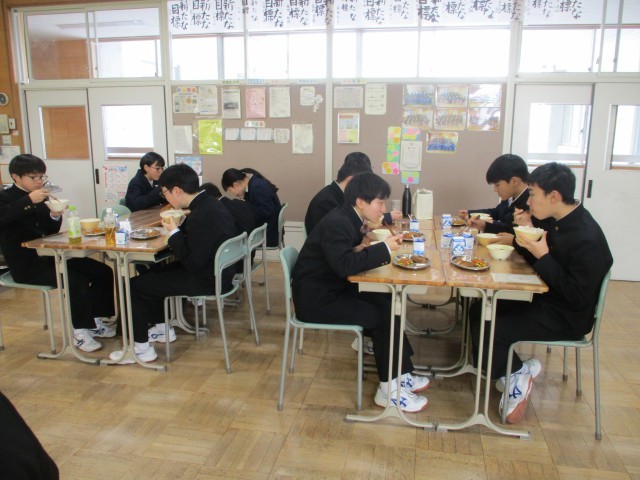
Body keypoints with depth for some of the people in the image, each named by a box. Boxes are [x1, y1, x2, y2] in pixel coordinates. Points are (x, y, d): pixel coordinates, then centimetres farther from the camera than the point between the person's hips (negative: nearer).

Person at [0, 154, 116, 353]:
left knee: (102, 271, -3)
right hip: (26, 265, -7)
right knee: (77, 281, -28)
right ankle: (81, 331, -12)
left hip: (49, 257, 7)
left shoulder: (40, 198, 13)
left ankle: (96, 320, 9)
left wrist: (55, 216, -6)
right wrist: (29, 200, -34)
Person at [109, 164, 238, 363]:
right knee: (152, 272, 24)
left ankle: (141, 348, 8)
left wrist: (174, 232, -14)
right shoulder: (211, 204, 3)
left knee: (135, 285, -3)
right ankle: (162, 328, 34)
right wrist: (180, 226, 0)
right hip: (216, 270, 10)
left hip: (207, 280, -10)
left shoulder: (200, 216, -27)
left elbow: (192, 263, -23)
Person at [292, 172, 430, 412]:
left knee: (387, 303, 1)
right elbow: (345, 265, -35)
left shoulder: (347, 219, 5)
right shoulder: (337, 223, -24)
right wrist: (385, 248, -27)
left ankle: (400, 373, 9)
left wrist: (364, 248, -12)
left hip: (332, 288, 10)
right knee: (383, 315, -13)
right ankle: (389, 389, 1)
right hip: (316, 298, -10)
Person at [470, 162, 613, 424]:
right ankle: (513, 372, 11)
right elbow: (534, 262, 12)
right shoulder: (554, 220, 1)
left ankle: (517, 372, 10)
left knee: (486, 332, -19)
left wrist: (543, 256, -26)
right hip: (544, 300, 9)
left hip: (567, 317, -9)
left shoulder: (587, 238, -26)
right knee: (479, 311, 6)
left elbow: (578, 298, -26)